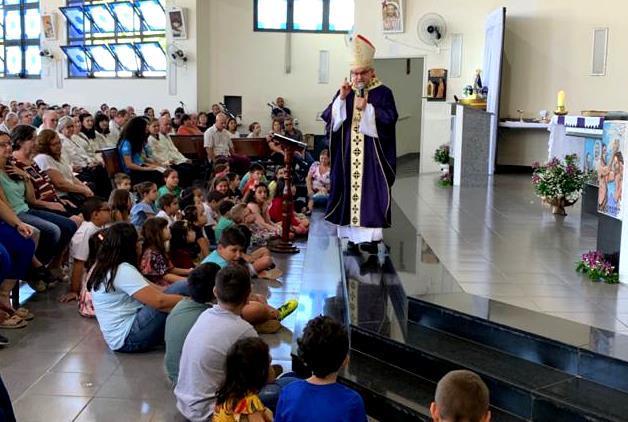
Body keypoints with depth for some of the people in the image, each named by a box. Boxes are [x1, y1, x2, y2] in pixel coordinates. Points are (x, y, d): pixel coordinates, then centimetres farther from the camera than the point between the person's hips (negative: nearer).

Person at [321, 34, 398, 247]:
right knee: (348, 188, 3)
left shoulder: (383, 92, 0)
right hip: (347, 153, 4)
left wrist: (367, 107, -17)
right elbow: (328, 117, 3)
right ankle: (351, 232, 8)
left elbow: (390, 118, -11)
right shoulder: (345, 92, 10)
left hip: (372, 153, -4)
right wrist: (341, 98, -10)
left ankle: (370, 233, -3)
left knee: (370, 189, -6)